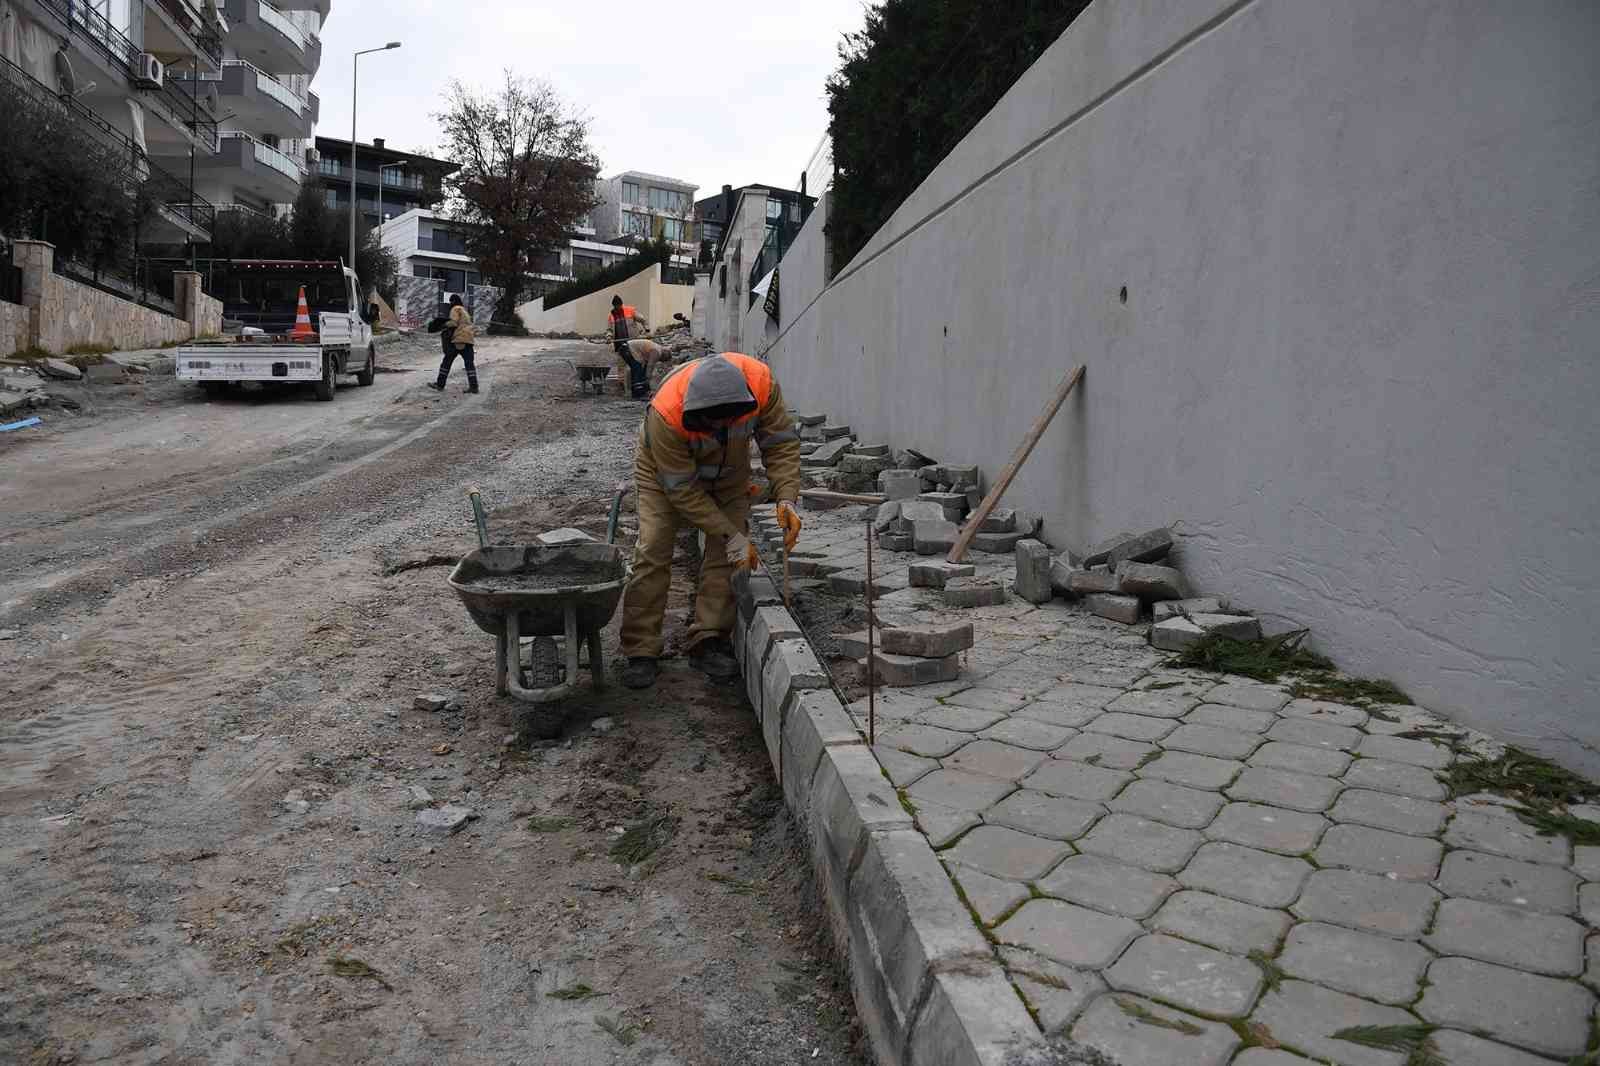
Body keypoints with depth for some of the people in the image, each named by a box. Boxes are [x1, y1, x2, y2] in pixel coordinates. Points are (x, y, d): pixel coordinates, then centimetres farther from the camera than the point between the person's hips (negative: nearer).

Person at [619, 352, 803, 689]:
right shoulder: (665, 413, -41)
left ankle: (708, 642, 4)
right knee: (652, 553, -12)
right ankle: (640, 651, -3)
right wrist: (732, 536, -30)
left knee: (726, 556, -7)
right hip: (666, 472, -3)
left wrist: (786, 499, -33)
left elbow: (782, 442, -20)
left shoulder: (760, 382, -34)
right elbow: (682, 489, -31)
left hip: (728, 472, 3)